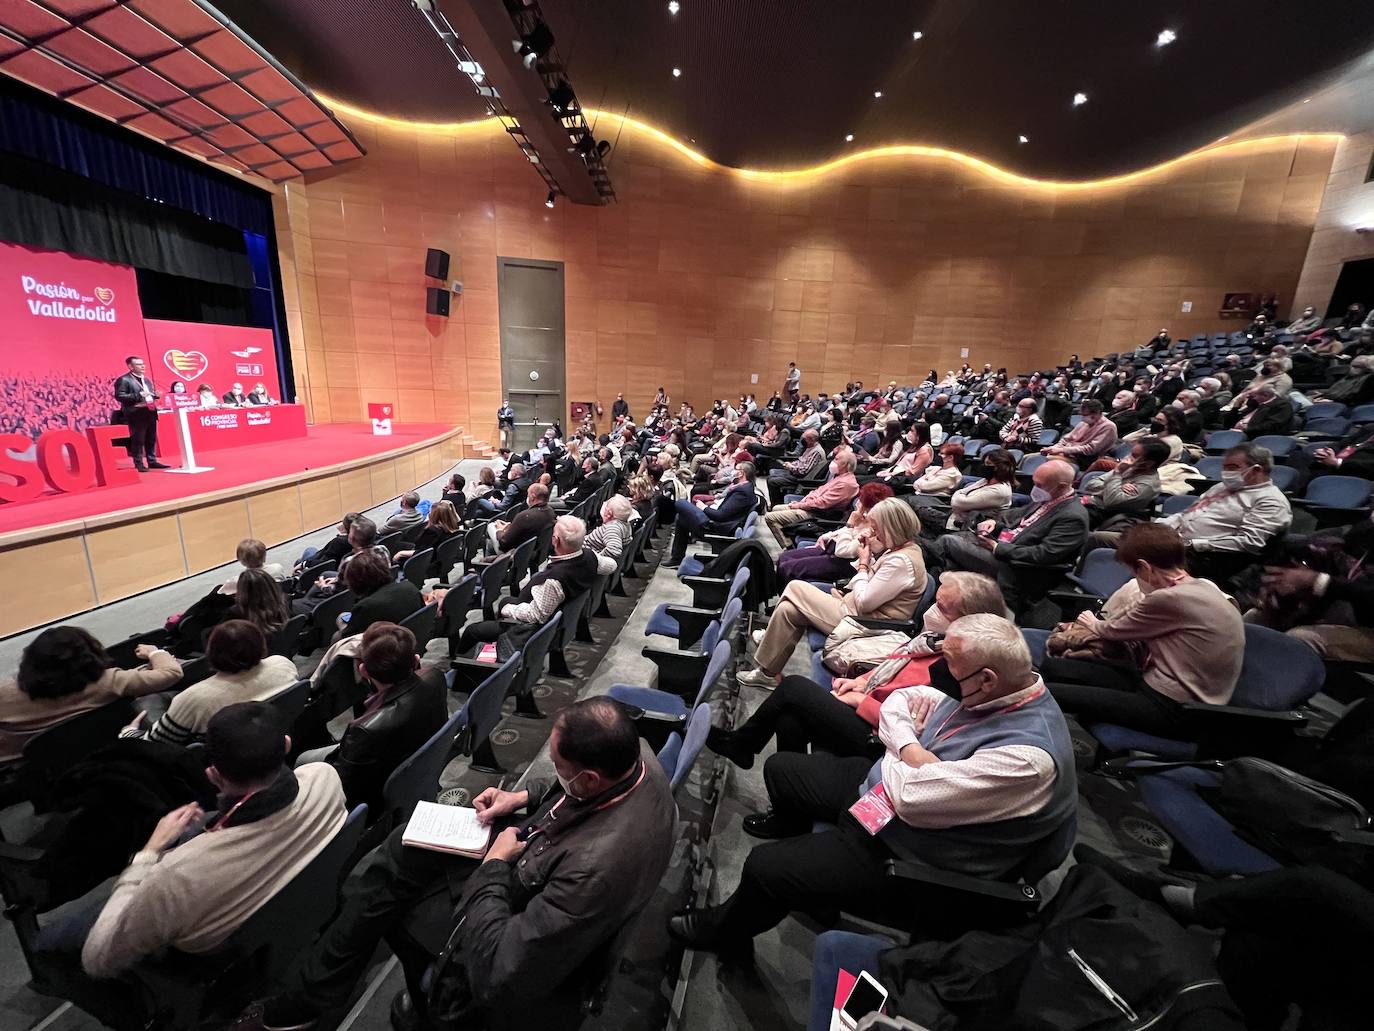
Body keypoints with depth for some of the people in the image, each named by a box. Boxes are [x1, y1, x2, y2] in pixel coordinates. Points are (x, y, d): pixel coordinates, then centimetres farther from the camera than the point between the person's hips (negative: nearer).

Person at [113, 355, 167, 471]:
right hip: (136, 415, -7)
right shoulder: (123, 380, -6)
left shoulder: (147, 379, 19)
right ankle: (139, 464, 0)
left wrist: (155, 395, 5)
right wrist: (138, 396, -21)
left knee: (152, 439, 12)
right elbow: (119, 396, -13)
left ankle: (152, 461, 19)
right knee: (138, 440, -4)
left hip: (150, 413, 7)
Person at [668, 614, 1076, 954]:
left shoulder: (1028, 756, -33)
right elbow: (900, 700, 2)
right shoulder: (995, 691, -7)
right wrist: (909, 747, -17)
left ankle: (725, 931, 25)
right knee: (780, 768, 16)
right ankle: (796, 831, 51)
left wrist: (898, 754, -12)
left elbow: (913, 797, -31)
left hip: (904, 858, -8)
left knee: (765, 867, -11)